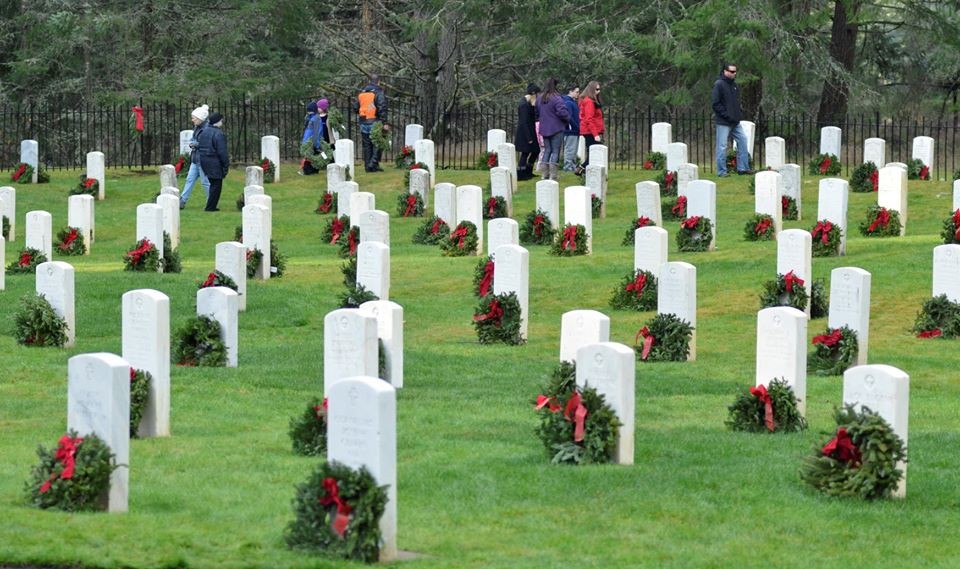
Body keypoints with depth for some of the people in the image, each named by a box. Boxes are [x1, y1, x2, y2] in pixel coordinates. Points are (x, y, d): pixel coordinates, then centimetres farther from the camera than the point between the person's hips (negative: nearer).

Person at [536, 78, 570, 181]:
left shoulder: (540, 99, 7)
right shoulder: (556, 99, -16)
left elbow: (537, 112, 17)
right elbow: (562, 112, -22)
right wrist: (567, 119, -3)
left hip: (544, 129, 6)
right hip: (556, 129, -6)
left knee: (547, 150, 14)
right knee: (555, 150, -1)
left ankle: (545, 173, 14)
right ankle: (553, 174, -5)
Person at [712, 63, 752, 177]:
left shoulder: (733, 84, 13)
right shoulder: (719, 84, -11)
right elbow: (715, 103, -15)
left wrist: (738, 114, 7)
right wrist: (727, 115, -18)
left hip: (735, 122, 8)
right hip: (723, 122, -8)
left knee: (742, 140, 7)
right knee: (722, 146, -3)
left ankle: (743, 167, 15)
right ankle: (721, 171, 3)